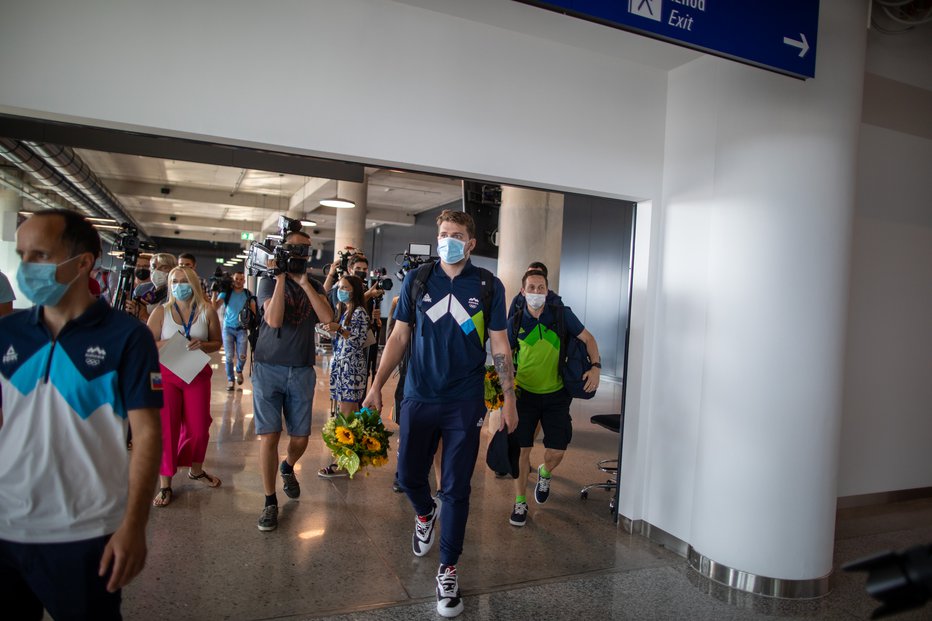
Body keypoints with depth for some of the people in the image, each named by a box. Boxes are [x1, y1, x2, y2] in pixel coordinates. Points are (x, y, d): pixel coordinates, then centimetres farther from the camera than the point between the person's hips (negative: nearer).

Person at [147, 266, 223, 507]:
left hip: (198, 374, 1)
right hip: (166, 373, -1)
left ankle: (196, 470, 32)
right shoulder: (161, 312, -1)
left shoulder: (207, 311, 0)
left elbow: (217, 342, 5)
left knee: (199, 428, 6)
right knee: (166, 428, -2)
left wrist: (202, 345, -16)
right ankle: (165, 484, 10)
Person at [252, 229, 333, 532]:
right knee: (269, 436, -5)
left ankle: (288, 467, 41)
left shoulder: (314, 286, 9)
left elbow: (327, 317, -10)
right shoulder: (269, 282, 0)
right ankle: (270, 502, 10)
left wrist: (304, 282, -12)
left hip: (302, 371, 3)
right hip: (268, 368, -2)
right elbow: (274, 319, -17)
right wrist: (281, 277, -16)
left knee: (300, 438, 7)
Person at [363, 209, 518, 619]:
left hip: (465, 401, -1)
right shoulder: (417, 280, 2)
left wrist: (509, 399, -2)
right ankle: (425, 513, 48)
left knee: (456, 488, 4)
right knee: (408, 475, 13)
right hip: (418, 397, 2)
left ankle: (447, 570, 22)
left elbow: (500, 346, 2)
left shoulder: (489, 286, -1)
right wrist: (377, 386, 0)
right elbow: (399, 337, 5)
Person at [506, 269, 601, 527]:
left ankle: (544, 474, 38)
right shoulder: (515, 322, -5)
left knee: (557, 451, 1)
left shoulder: (562, 314, -7)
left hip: (556, 394, 0)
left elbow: (588, 338, 2)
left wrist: (596, 365, -12)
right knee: (522, 449, 0)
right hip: (524, 393, 0)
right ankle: (520, 503, 19)